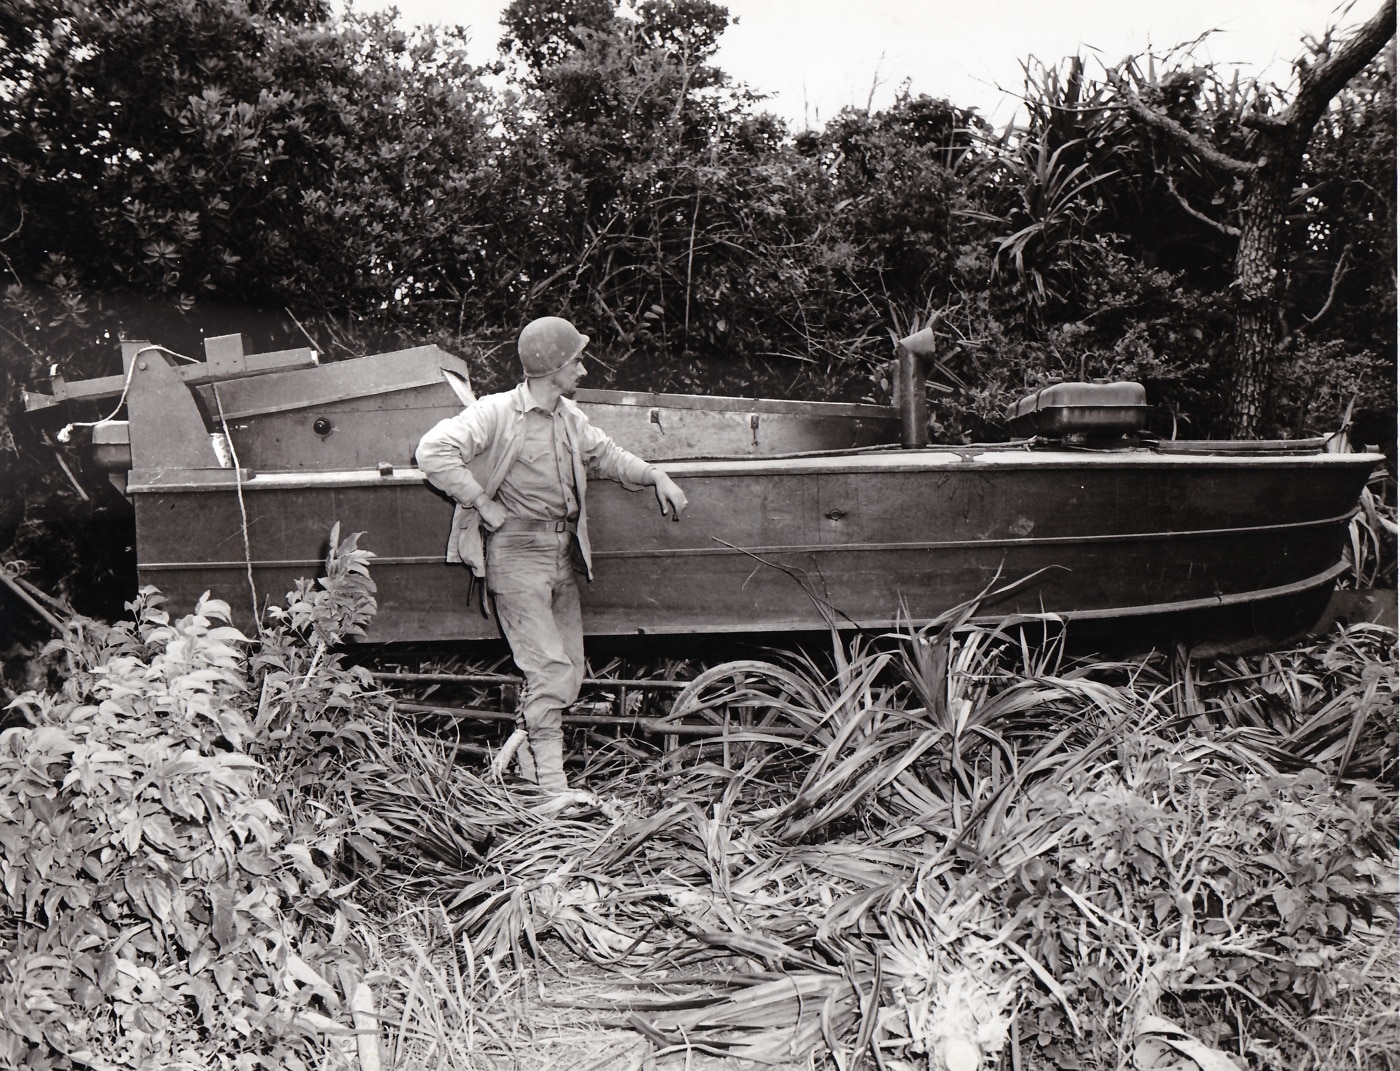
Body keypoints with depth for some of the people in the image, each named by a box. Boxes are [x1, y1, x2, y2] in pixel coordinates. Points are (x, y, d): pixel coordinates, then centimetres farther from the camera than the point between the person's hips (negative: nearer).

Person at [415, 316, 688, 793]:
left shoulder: (569, 417, 12)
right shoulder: (496, 413, -11)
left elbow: (605, 454, 26)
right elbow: (433, 452, -20)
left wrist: (656, 476, 10)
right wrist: (483, 504, -18)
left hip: (563, 553, 8)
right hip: (517, 554, -8)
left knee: (570, 669, 10)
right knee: (550, 669, -10)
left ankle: (528, 761, 28)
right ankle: (549, 785, 0)